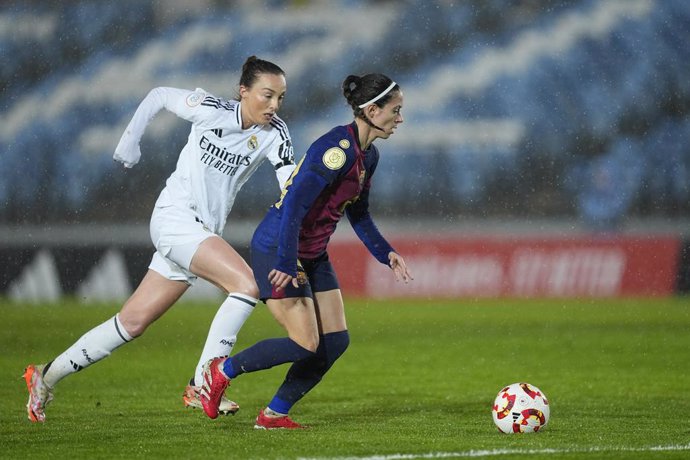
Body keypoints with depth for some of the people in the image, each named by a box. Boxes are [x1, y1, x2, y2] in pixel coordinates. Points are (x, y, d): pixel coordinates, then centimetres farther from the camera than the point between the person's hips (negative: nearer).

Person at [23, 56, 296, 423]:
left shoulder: (274, 133, -2)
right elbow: (159, 96, 7)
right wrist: (130, 140, 9)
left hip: (204, 233, 5)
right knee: (247, 283, -24)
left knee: (132, 322, 8)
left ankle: (47, 377, 21)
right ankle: (201, 385, -20)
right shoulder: (209, 109, -10)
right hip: (175, 217, -5)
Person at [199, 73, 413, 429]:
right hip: (277, 249, -10)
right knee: (305, 344, -12)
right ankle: (220, 372, 8)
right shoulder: (338, 148, -24)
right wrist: (287, 263, -30)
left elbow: (358, 214, 20)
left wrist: (385, 254, 9)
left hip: (313, 254, 10)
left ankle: (275, 414, 11)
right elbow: (295, 204, -28)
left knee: (335, 341, 1)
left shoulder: (368, 156, 7)